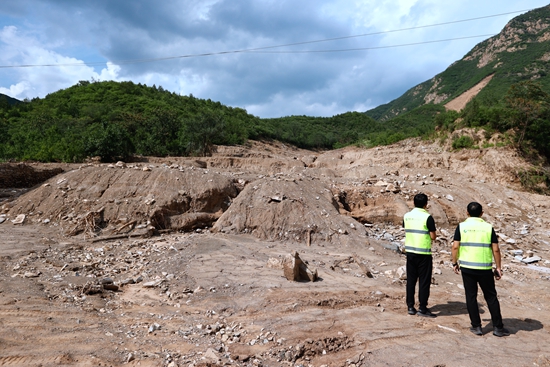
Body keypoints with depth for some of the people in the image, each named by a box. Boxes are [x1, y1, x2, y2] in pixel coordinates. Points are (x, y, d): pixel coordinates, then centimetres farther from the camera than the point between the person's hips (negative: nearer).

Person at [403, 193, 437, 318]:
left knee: (411, 279, 11)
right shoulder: (427, 217, -12)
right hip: (424, 253, -5)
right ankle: (422, 308, 7)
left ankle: (410, 306, 16)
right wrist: (427, 233, 9)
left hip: (410, 251, 5)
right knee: (424, 280, 4)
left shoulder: (406, 216, 4)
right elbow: (433, 237, -11)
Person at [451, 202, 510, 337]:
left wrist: (455, 263, 6)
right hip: (485, 269, 1)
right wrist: (498, 267, 8)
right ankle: (498, 327, 18)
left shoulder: (461, 226, -2)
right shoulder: (488, 227, 0)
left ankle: (476, 326, 14)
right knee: (491, 297, 13)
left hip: (467, 268, 0)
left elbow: (455, 247, -5)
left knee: (471, 297, 9)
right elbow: (496, 249, 0)